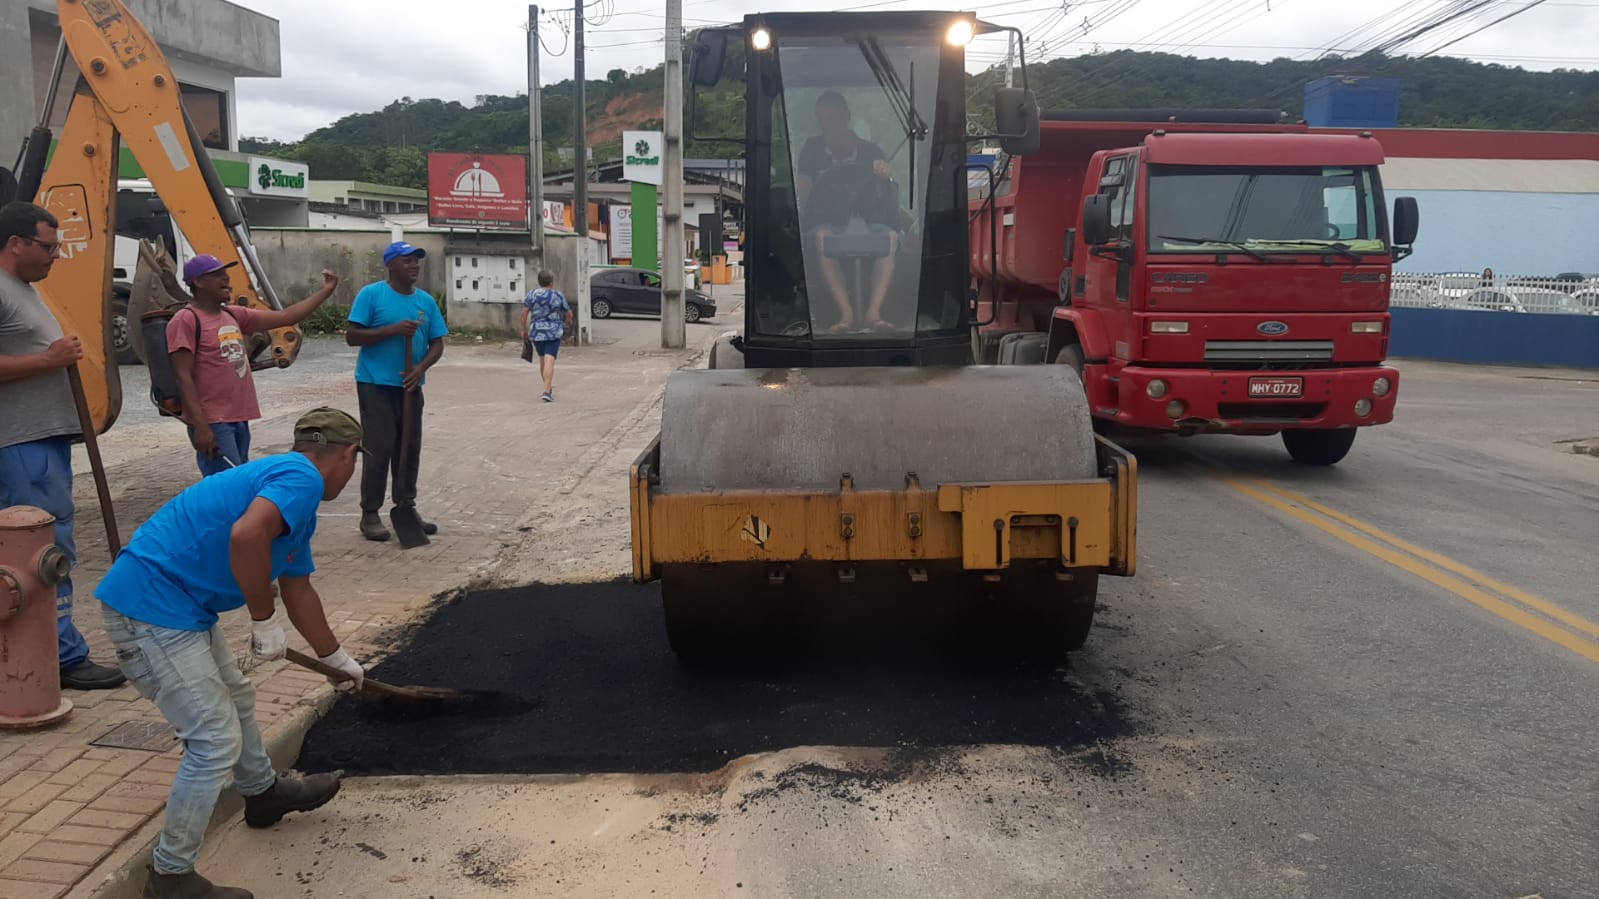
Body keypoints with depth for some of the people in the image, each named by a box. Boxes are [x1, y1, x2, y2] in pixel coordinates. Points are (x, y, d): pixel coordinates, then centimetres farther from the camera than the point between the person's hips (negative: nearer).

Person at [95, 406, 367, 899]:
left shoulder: (298, 502, 17)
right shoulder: (302, 478, -14)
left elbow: (298, 590, 30)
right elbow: (246, 535, -34)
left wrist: (341, 660, 40)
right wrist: (266, 621, -20)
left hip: (182, 607, 11)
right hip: (150, 607, -11)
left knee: (235, 699, 27)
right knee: (216, 742, -5)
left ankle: (264, 793, 50)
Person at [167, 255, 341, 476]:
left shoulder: (234, 315, 13)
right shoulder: (186, 321, -10)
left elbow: (285, 317, 15)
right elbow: (184, 378, -15)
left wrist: (325, 292, 10)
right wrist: (200, 426, -21)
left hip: (239, 420, 9)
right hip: (212, 423, -9)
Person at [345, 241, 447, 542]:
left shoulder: (426, 300, 8)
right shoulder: (371, 294, -7)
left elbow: (437, 343, 9)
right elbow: (352, 336, -11)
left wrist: (421, 368, -10)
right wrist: (393, 330, -21)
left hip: (410, 386, 6)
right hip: (376, 384, -5)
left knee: (410, 449, 10)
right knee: (379, 449, -6)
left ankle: (405, 508, 21)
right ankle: (370, 515, 3)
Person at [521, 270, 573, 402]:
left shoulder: (531, 295, 1)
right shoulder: (558, 296, -3)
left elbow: (524, 313, -2)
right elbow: (568, 314, 5)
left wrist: (523, 329, 9)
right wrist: (568, 322, 26)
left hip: (536, 332, 3)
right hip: (554, 332, -3)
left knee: (542, 361, 18)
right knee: (549, 362, -10)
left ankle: (549, 389, 30)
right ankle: (547, 391, -20)